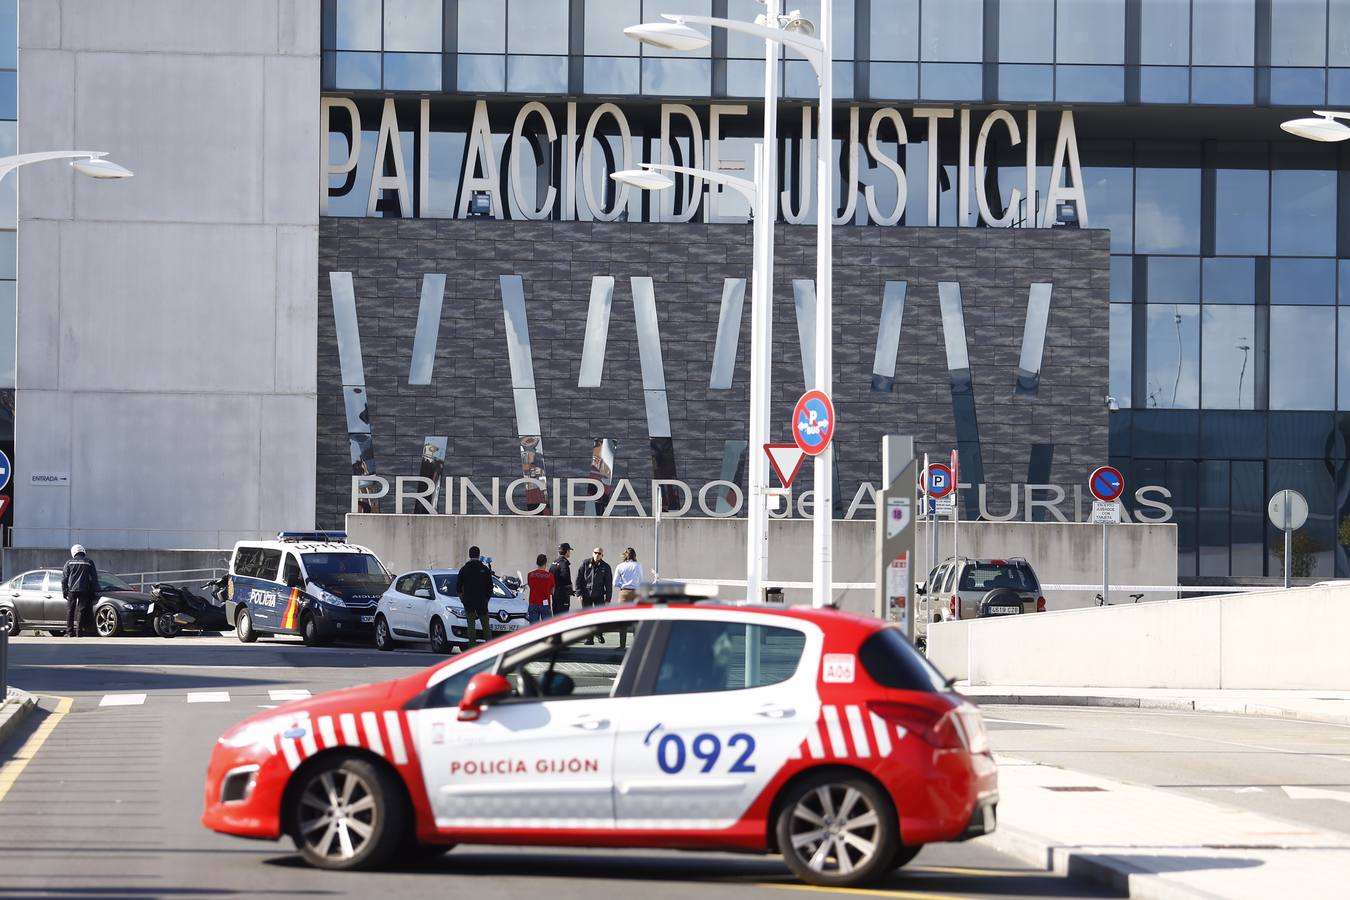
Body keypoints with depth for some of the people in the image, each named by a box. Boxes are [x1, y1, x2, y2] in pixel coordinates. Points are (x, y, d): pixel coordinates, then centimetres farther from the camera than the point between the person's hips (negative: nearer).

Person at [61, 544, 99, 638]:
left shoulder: (70, 563, 6)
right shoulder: (89, 562, 5)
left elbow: (64, 578, 7)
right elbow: (94, 578, 6)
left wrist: (64, 591, 12)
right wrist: (94, 591, 11)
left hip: (72, 589, 0)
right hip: (84, 590, 0)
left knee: (70, 611, 6)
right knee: (81, 610, 1)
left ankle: (70, 632, 2)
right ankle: (79, 632, -5)